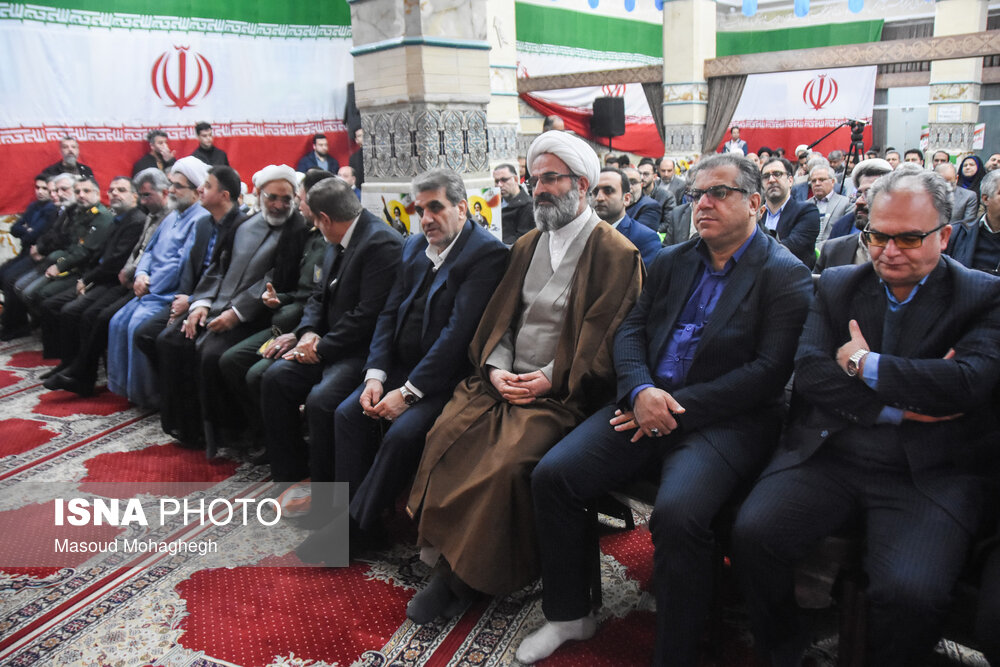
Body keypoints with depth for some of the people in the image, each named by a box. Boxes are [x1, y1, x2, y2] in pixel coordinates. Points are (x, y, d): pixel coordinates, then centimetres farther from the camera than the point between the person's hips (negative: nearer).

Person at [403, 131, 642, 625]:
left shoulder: (617, 254, -3)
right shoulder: (528, 245, 18)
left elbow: (604, 342, -8)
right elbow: (501, 317, 16)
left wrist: (548, 380, -15)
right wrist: (496, 367, -3)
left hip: (563, 393, -6)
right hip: (507, 379, 6)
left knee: (506, 459, -28)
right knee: (445, 434, -17)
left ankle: (470, 576, -7)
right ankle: (448, 562, -4)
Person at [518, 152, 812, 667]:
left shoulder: (786, 276, -1)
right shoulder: (671, 262, 17)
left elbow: (768, 371, -11)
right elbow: (630, 331, 11)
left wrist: (678, 407, -16)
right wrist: (641, 391, -11)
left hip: (727, 419, -5)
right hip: (647, 403, 6)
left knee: (677, 513, -33)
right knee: (552, 474, -11)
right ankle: (570, 614, 10)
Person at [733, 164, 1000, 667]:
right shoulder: (837, 285, 12)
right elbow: (810, 371, -1)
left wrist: (864, 364, -8)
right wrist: (898, 408, -12)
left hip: (925, 474, -2)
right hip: (826, 455, 3)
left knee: (911, 591, -28)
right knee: (752, 534, -21)